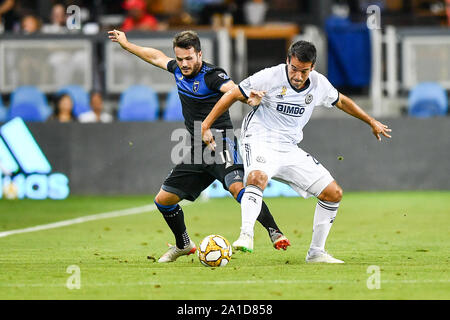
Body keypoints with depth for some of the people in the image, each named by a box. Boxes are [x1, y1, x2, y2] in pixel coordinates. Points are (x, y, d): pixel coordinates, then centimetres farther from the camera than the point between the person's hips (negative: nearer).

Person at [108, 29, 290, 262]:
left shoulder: (211, 75, -14)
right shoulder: (178, 69, 8)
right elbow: (156, 57, 28)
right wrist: (126, 45, 37)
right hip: (196, 151, 8)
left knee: (237, 187, -32)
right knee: (163, 200, 9)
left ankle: (274, 233, -31)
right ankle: (183, 245, 31)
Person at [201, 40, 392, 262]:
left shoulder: (319, 84, 0)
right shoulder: (271, 77, -15)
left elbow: (341, 101, 21)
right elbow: (233, 95, -8)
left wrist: (371, 122, 29)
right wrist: (206, 126, -10)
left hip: (291, 150, 6)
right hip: (261, 141, -6)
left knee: (334, 193, 1)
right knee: (257, 177, -39)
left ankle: (316, 252, 11)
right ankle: (246, 235, -45)